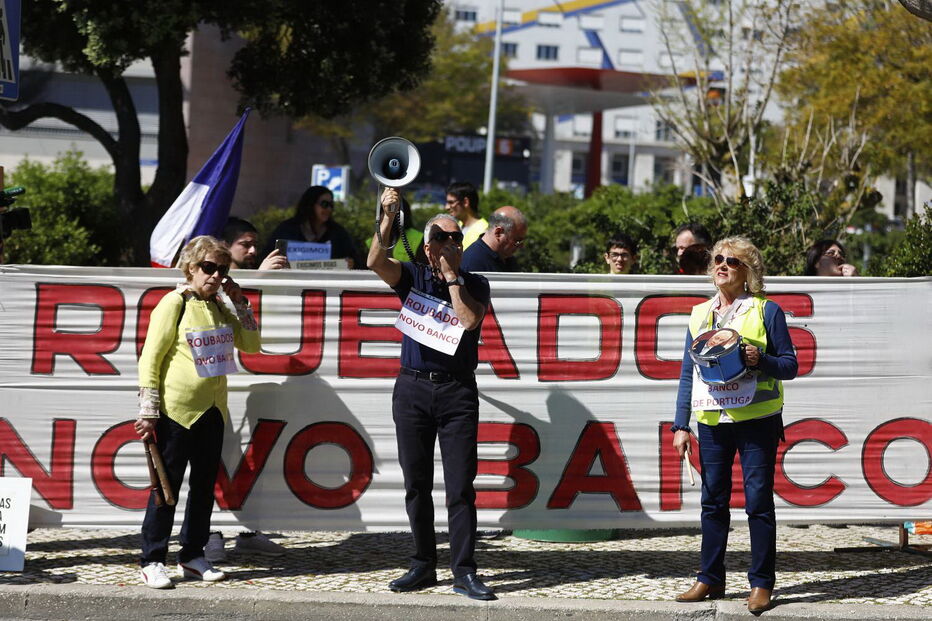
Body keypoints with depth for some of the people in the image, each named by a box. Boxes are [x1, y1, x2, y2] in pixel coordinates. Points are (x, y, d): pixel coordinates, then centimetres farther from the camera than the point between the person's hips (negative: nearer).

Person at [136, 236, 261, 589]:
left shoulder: (220, 308, 11)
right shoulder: (175, 303, -9)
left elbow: (251, 345, 14)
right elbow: (150, 358, -11)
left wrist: (240, 303, 4)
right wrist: (148, 412, -16)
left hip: (212, 410, 7)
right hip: (176, 409, -7)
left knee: (204, 484, 11)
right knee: (167, 484, -2)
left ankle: (193, 556, 21)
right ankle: (153, 561, 5)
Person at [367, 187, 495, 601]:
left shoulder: (474, 284, 7)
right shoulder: (412, 277, 8)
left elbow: (469, 320, -11)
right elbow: (376, 262, -10)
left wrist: (452, 275, -7)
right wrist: (387, 218, -20)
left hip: (457, 390, -1)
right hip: (413, 386, 2)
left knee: (460, 486, -5)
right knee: (416, 484, 6)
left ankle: (464, 573, -3)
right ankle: (423, 566, 16)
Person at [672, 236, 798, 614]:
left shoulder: (766, 311, 0)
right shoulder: (699, 314, 12)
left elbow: (789, 366, 1)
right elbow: (687, 373, 14)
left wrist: (760, 360, -20)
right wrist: (681, 425, 7)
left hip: (756, 419, -4)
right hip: (712, 419, 4)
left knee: (758, 501, -2)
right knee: (713, 501, 8)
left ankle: (761, 583, 5)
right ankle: (710, 579, 17)